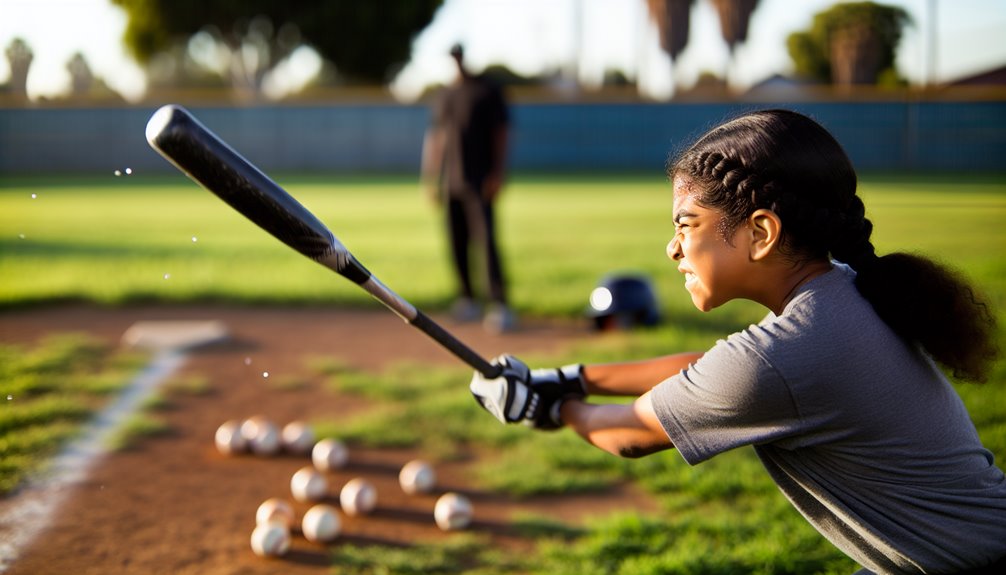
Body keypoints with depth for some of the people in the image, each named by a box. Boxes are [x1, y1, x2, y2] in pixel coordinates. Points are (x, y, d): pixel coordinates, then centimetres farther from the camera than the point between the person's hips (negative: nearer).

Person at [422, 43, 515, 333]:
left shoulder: (489, 91, 1)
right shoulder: (446, 96, 17)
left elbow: (501, 133, -3)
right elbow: (436, 137, 20)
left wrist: (497, 173, -12)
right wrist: (432, 179, 14)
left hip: (479, 180, -6)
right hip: (450, 181, 6)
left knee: (486, 240, -14)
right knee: (456, 242, 7)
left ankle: (499, 305, -18)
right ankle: (466, 300, 19)